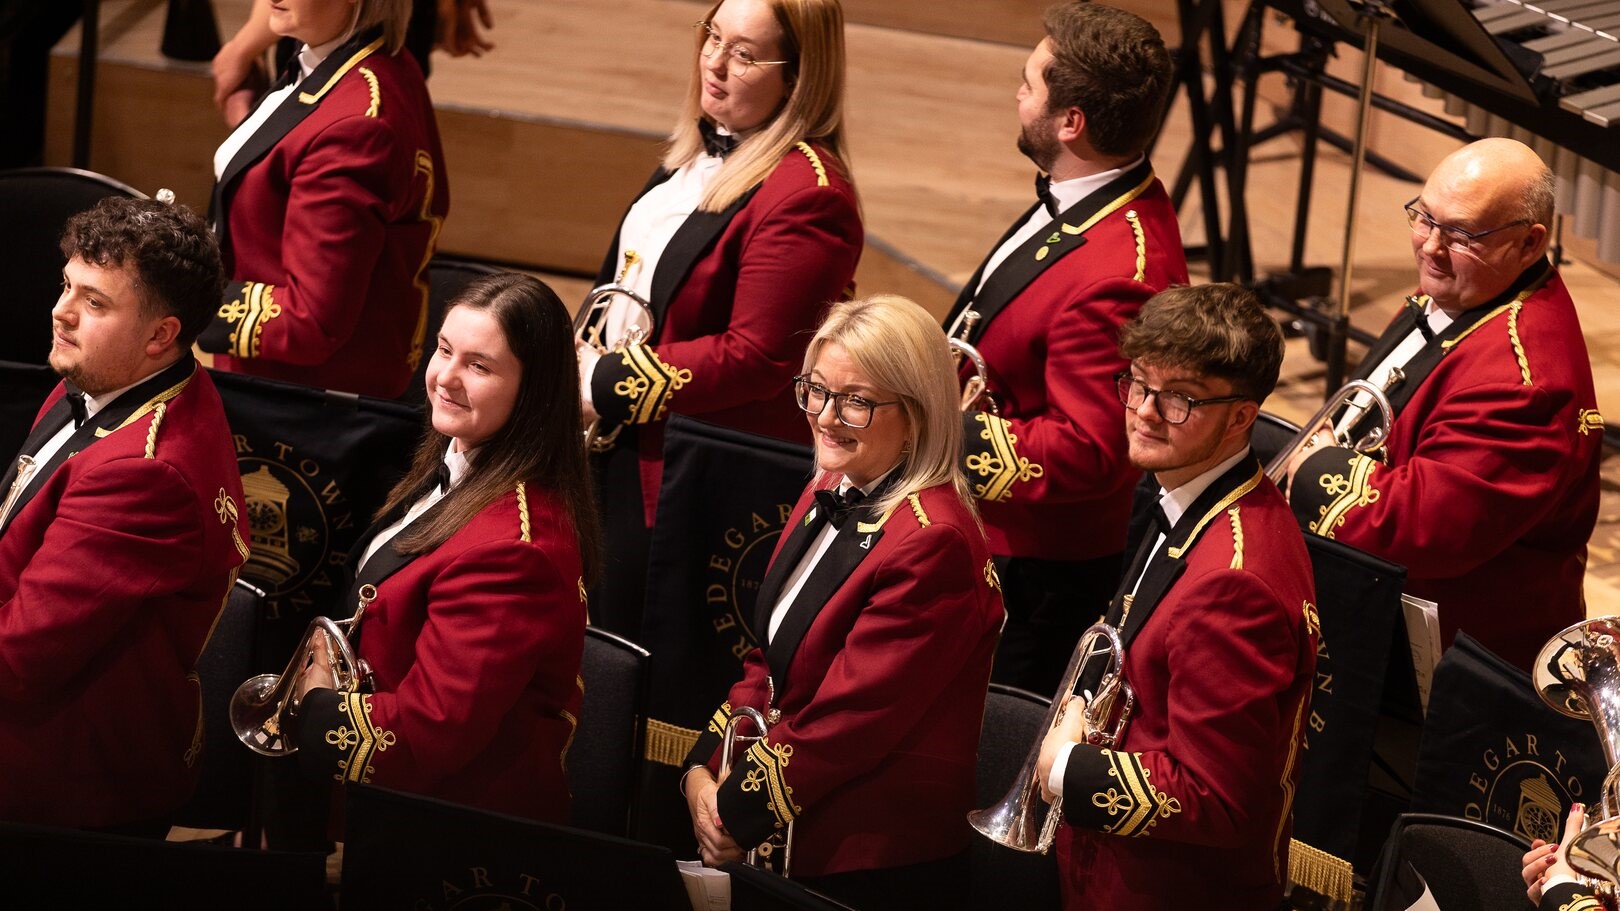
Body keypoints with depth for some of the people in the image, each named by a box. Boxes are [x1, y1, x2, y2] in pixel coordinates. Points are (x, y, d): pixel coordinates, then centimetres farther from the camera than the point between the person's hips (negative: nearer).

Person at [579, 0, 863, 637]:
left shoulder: (807, 195, -21)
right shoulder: (699, 150, 9)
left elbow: (755, 357, -23)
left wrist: (608, 387, -20)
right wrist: (577, 363, 7)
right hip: (616, 454, 9)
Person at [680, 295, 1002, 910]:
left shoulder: (933, 542, -21)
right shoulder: (829, 494, 9)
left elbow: (847, 718, -21)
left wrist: (736, 814, -12)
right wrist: (703, 770, 0)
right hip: (788, 846, 8)